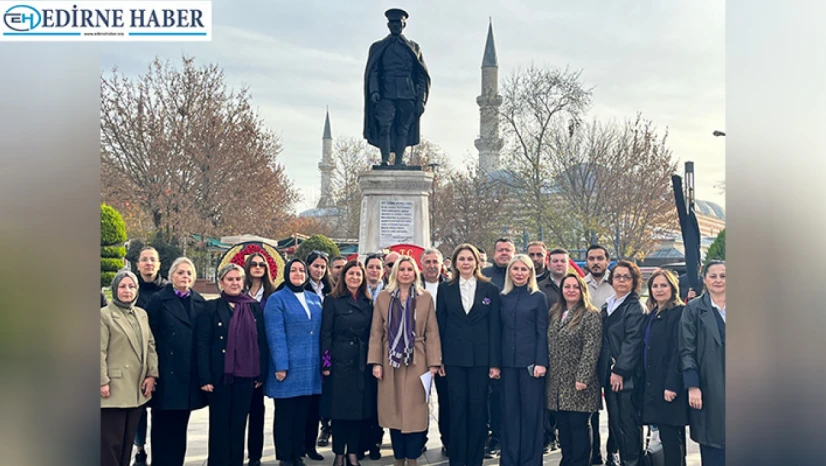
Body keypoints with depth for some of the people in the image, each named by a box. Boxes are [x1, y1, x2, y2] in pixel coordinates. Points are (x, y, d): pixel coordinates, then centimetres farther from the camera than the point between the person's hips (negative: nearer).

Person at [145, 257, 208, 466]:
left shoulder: (200, 302, 9)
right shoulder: (159, 300, -1)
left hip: (189, 374, 4)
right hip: (166, 372, -3)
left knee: (180, 425, 12)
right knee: (163, 424, 3)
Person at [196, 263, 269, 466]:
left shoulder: (255, 307, 7)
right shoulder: (211, 307, -2)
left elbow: (262, 342, 7)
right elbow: (202, 344, -6)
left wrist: (261, 374, 2)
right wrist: (205, 378, -12)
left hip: (246, 375, 3)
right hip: (220, 375, -2)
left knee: (239, 423, 10)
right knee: (219, 423, 6)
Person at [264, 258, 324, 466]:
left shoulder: (315, 299, 13)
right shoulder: (276, 299, -4)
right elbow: (275, 335, -12)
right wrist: (281, 366, -18)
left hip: (310, 368, 5)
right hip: (288, 367, -5)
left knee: (302, 414, 12)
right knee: (285, 414, 4)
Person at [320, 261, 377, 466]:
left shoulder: (368, 302, 10)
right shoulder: (333, 300, -1)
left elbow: (372, 334, 11)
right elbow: (326, 334, -4)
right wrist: (326, 363, -10)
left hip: (363, 362, 4)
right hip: (340, 361, -3)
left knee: (360, 407, 6)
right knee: (339, 408, 2)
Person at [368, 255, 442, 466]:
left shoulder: (425, 298, 4)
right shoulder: (383, 297, 5)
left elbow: (432, 333, 1)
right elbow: (376, 332, 3)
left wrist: (433, 363, -6)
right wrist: (376, 362, -5)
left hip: (417, 362, -1)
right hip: (391, 362, 1)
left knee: (415, 412, 0)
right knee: (394, 411, 5)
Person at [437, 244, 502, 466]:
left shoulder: (490, 289, 4)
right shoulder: (445, 289, 6)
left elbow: (495, 327, 1)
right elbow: (440, 325, 5)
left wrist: (495, 362, -5)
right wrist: (438, 359, -1)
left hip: (480, 357, 0)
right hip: (454, 357, 1)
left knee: (477, 408, 4)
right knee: (457, 408, 4)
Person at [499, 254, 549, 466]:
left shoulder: (539, 297, 1)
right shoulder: (503, 298, 10)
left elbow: (542, 333, -3)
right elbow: (500, 331, 9)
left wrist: (541, 362, -12)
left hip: (530, 362, -3)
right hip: (508, 362, 3)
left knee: (531, 412, 2)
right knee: (509, 412, 7)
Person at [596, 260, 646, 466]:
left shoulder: (635, 307, -6)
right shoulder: (607, 307, 17)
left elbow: (632, 341, -14)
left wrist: (620, 371, -18)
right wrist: (604, 371, 10)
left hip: (627, 375, -7)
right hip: (609, 374, 7)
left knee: (629, 423, -3)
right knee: (615, 423, 10)